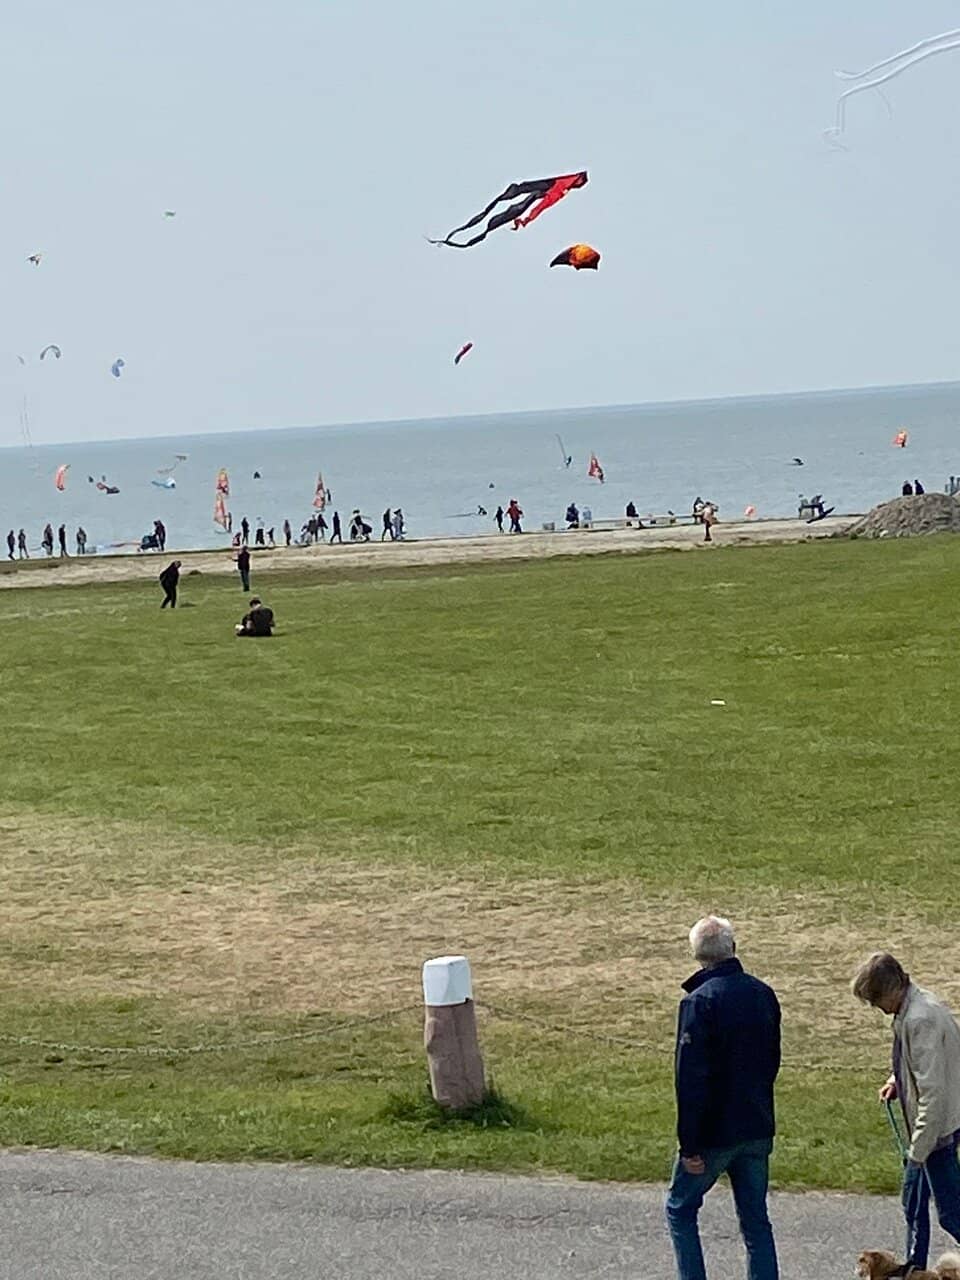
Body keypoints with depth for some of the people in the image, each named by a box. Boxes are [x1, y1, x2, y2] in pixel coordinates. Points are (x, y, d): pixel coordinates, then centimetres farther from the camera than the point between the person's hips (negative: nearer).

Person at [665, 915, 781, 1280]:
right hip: (758, 1129, 6)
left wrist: (689, 1144, -16)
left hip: (714, 1132, -6)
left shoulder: (699, 1002, -18)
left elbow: (690, 1078, -20)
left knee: (681, 1209, 12)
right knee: (755, 1219, 12)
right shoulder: (763, 994, 3)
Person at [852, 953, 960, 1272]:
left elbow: (933, 1090, -27)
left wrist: (919, 1148, -21)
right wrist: (897, 1080, 9)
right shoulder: (918, 1006, 6)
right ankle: (914, 1268, 35)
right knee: (913, 1201, 21)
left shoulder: (921, 1020, -25)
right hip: (927, 1127, 10)